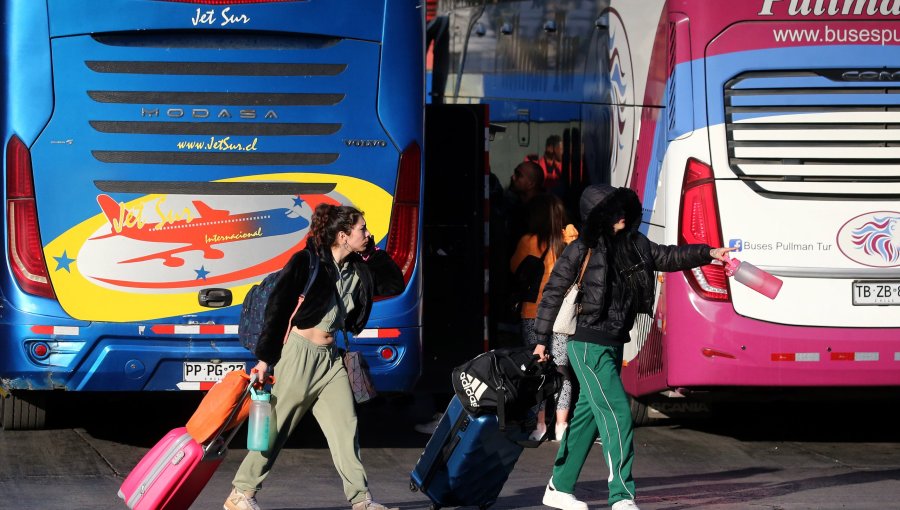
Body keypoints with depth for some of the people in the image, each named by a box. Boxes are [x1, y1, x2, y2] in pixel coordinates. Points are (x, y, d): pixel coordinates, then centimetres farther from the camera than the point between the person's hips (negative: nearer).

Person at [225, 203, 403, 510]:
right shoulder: (307, 263, -12)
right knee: (277, 428, 0)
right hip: (300, 355, -6)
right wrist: (266, 358, -10)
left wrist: (373, 253, 0)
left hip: (330, 358, 7)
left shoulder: (358, 269, 7)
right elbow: (277, 309, -11)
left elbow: (395, 284, 13)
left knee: (345, 429, 1)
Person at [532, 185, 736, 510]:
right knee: (617, 414, -13)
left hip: (614, 344, 8)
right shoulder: (581, 251, -12)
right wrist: (541, 340, -3)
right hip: (589, 345, -8)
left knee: (588, 415, 14)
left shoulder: (633, 243, 5)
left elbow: (665, 257, 18)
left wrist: (708, 253, 10)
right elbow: (553, 293, -6)